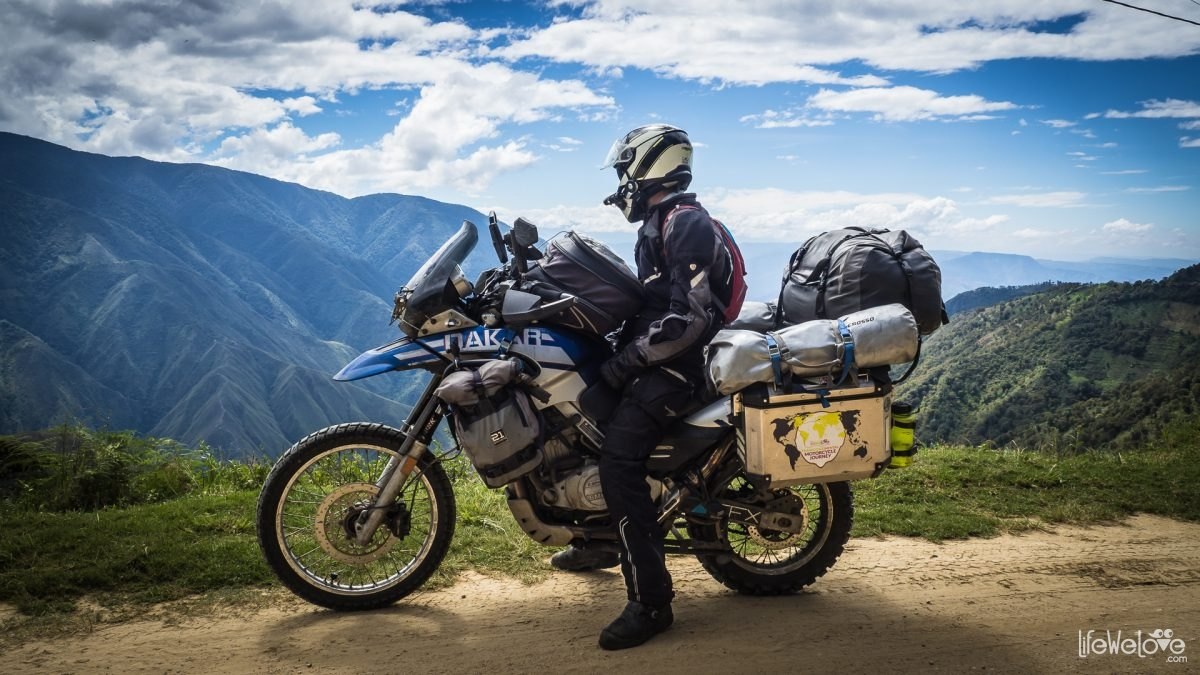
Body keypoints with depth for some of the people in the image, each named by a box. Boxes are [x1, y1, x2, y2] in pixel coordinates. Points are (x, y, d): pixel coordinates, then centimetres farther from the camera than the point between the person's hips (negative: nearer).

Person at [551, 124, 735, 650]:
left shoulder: (686, 222, -14)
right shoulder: (659, 222, 19)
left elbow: (690, 318, -24)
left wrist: (625, 361, -22)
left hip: (677, 364, -11)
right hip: (653, 356, 11)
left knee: (618, 460, -25)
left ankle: (650, 601, -21)